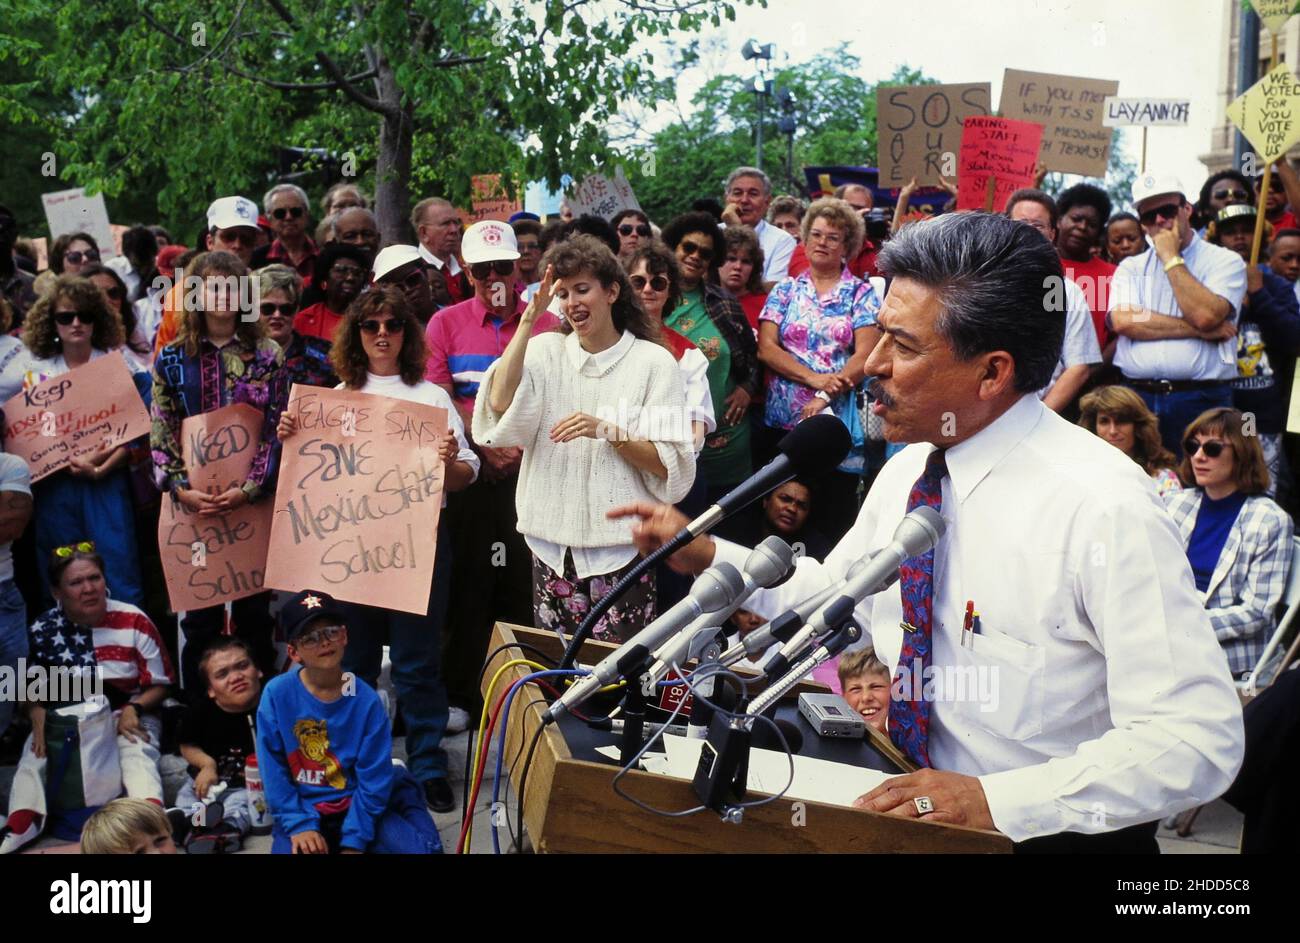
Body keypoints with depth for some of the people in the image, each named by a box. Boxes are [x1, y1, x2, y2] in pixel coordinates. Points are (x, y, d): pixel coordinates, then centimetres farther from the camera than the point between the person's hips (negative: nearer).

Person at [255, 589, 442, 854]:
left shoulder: (366, 700, -10)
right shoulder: (277, 694, -10)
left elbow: (374, 778, -9)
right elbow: (273, 770, -8)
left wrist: (354, 840, -14)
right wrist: (299, 826, -15)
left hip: (355, 806, 1)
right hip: (300, 810, -1)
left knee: (422, 849, -17)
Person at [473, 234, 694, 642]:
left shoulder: (653, 362, -1)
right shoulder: (546, 350, 7)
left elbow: (670, 465, -5)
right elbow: (500, 403, -13)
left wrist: (608, 431, -19)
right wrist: (529, 318, -12)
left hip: (621, 545, -3)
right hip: (553, 542, 3)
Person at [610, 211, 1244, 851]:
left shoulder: (1101, 508, -20)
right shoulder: (907, 470, 2)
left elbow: (1201, 739, -22)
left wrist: (996, 800, -29)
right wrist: (706, 556, 5)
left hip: (1046, 827, -5)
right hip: (914, 795, 5)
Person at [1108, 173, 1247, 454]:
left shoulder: (1225, 261, 5)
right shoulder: (1131, 267, 14)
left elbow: (1205, 316, -13)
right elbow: (1123, 321, -5)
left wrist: (1171, 258, -4)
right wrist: (1196, 330, -8)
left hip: (1200, 400, -2)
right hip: (1137, 397, 2)